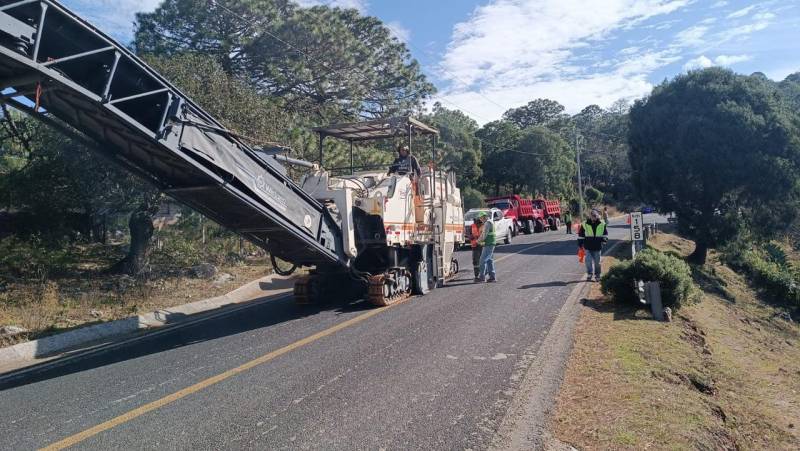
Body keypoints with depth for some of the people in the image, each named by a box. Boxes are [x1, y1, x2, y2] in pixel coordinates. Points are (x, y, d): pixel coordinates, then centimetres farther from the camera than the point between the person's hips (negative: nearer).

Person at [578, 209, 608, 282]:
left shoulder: (602, 225, 2)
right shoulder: (585, 224, -2)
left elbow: (605, 233, 14)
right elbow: (581, 235, 6)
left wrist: (604, 239, -4)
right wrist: (580, 243, 5)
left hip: (597, 247, 1)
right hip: (588, 247, -1)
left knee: (597, 262, 8)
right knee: (588, 261, -8)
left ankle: (597, 275, 21)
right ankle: (589, 274, 7)